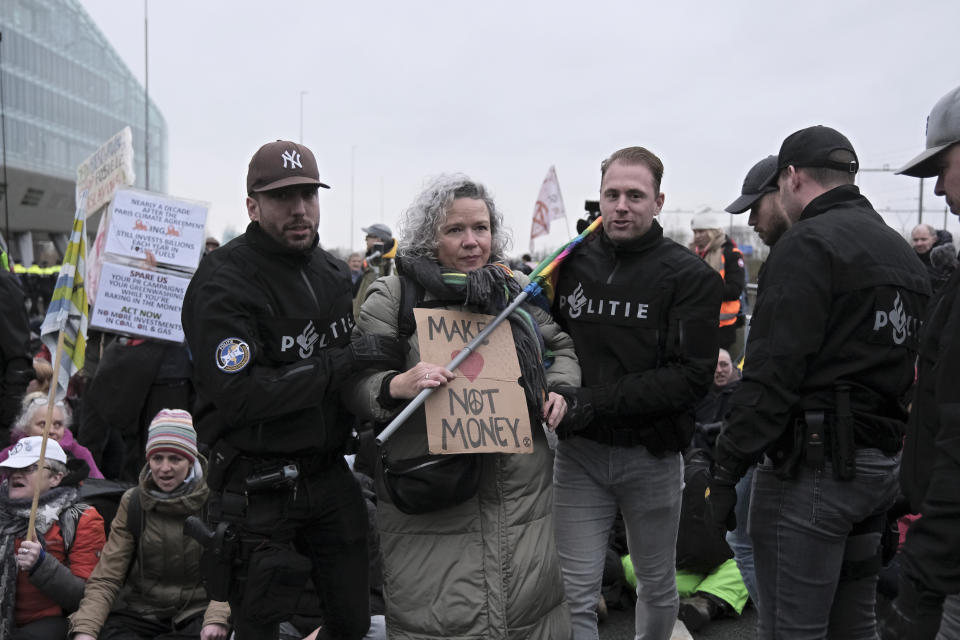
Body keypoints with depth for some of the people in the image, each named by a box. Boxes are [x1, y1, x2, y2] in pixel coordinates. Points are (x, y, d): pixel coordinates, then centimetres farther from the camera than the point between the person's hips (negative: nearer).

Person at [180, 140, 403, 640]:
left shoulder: (334, 272, 9)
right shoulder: (223, 282, -15)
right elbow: (239, 395, -26)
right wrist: (343, 361, -24)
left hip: (329, 474, 7)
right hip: (256, 485, -6)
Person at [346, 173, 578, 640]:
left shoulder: (519, 287, 10)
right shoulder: (393, 296, -3)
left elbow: (562, 345, 23)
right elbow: (355, 385, -5)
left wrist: (559, 390, 4)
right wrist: (397, 386, -26)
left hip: (520, 492, 4)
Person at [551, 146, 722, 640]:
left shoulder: (690, 276, -8)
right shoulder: (573, 261, 1)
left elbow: (693, 375, -16)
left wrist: (598, 401, -22)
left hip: (652, 454, -1)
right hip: (579, 451, 1)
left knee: (656, 585, 19)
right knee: (576, 595, 3)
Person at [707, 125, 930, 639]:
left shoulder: (807, 245, -12)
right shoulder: (904, 253, 17)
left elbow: (772, 372, -19)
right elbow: (911, 369, 19)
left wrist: (726, 470, -15)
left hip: (814, 464, -9)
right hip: (883, 463, 9)